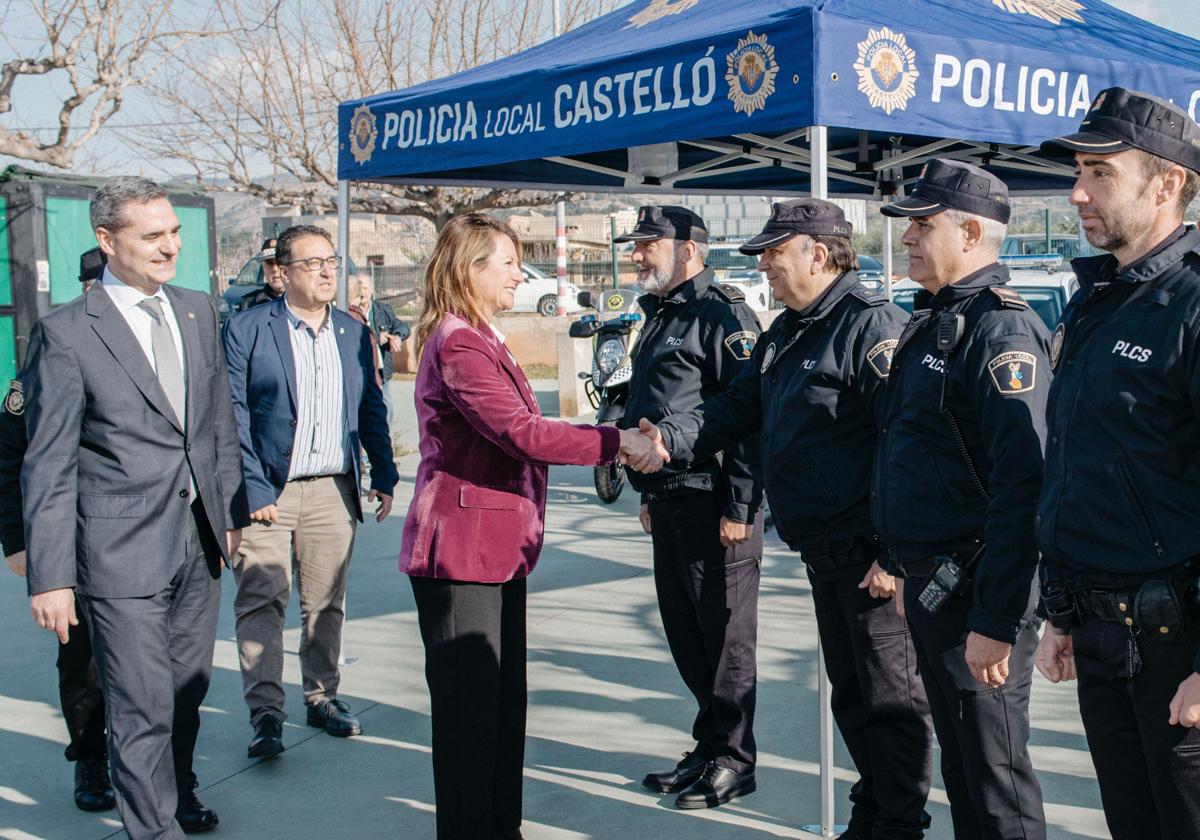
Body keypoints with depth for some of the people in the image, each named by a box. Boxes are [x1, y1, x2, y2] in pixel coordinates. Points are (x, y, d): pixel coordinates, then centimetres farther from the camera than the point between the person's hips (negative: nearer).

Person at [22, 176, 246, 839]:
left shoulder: (197, 311, 9)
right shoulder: (65, 332, -9)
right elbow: (49, 467, -9)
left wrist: (231, 512, 15)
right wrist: (49, 576, -12)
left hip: (199, 540, 6)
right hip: (122, 555, -6)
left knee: (187, 690, 19)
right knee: (142, 710, -1)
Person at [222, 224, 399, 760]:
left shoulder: (354, 333, 11)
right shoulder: (247, 330, -3)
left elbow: (372, 410, 16)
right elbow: (233, 415, -6)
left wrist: (383, 476, 11)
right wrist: (252, 490, -13)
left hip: (334, 492, 4)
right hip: (267, 492, -4)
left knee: (326, 603, 11)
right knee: (261, 602, -4)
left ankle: (322, 697, 24)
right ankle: (265, 714, 1)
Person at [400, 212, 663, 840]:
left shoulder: (476, 340, 20)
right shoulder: (460, 344, -15)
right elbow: (522, 433, -23)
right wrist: (616, 441, -18)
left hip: (495, 549, 11)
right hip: (463, 550, -11)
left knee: (504, 700, 15)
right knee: (470, 706, -4)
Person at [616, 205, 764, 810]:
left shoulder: (722, 315, -12)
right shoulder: (660, 316, 18)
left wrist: (739, 508, -21)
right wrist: (649, 494, 23)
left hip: (714, 504, -10)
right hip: (669, 502, 10)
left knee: (726, 634, 2)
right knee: (684, 631, 15)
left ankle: (732, 760, 14)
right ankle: (708, 747, 28)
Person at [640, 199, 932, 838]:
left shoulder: (873, 325, -16)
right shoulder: (784, 335, 15)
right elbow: (736, 408, 16)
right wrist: (669, 438, -3)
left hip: (870, 554, -10)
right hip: (823, 549, 10)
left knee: (891, 697, 2)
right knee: (850, 691, 19)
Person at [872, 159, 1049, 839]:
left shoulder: (1001, 328, -17)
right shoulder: (934, 321, 14)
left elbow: (1022, 485, -25)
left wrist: (995, 621, -26)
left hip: (977, 590, -9)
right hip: (931, 581, 9)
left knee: (993, 766, 3)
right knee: (958, 753, 20)